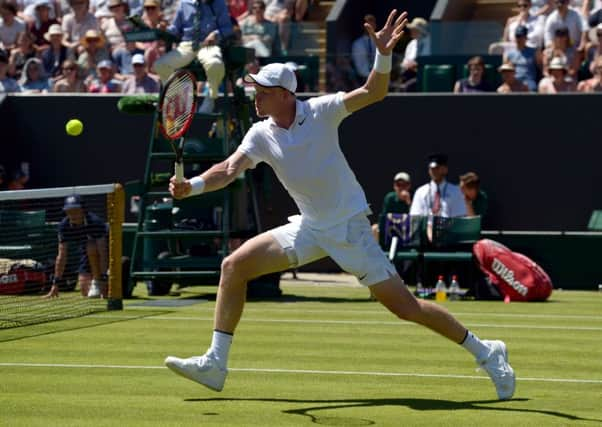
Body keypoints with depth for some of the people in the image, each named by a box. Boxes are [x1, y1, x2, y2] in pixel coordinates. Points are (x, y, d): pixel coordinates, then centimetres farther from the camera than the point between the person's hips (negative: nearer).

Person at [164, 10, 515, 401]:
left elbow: (373, 93, -21)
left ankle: (485, 352, 7)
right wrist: (193, 185, -32)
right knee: (234, 266, -4)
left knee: (404, 307, -9)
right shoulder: (261, 135, -2)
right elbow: (229, 169, -13)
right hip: (310, 229, 6)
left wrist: (384, 55, -39)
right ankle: (215, 364, 0)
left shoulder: (320, 112, -14)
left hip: (349, 227, -5)